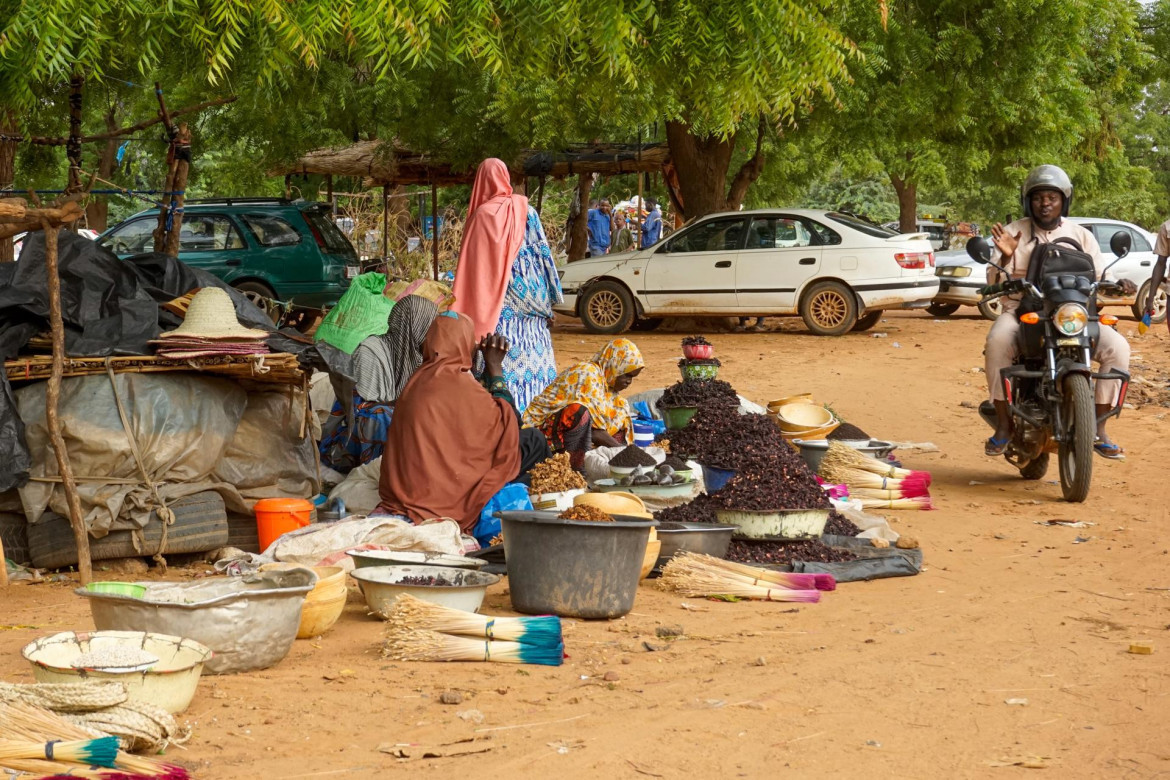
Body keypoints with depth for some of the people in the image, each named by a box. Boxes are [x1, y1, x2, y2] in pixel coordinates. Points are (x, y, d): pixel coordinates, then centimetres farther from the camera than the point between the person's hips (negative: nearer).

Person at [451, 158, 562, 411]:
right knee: (531, 358, 8)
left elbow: (472, 269, -6)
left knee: (502, 360, -5)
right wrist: (546, 304, 11)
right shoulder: (524, 210, 4)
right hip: (528, 303, 4)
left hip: (496, 304, -3)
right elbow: (541, 253, 5)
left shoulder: (482, 215, -6)